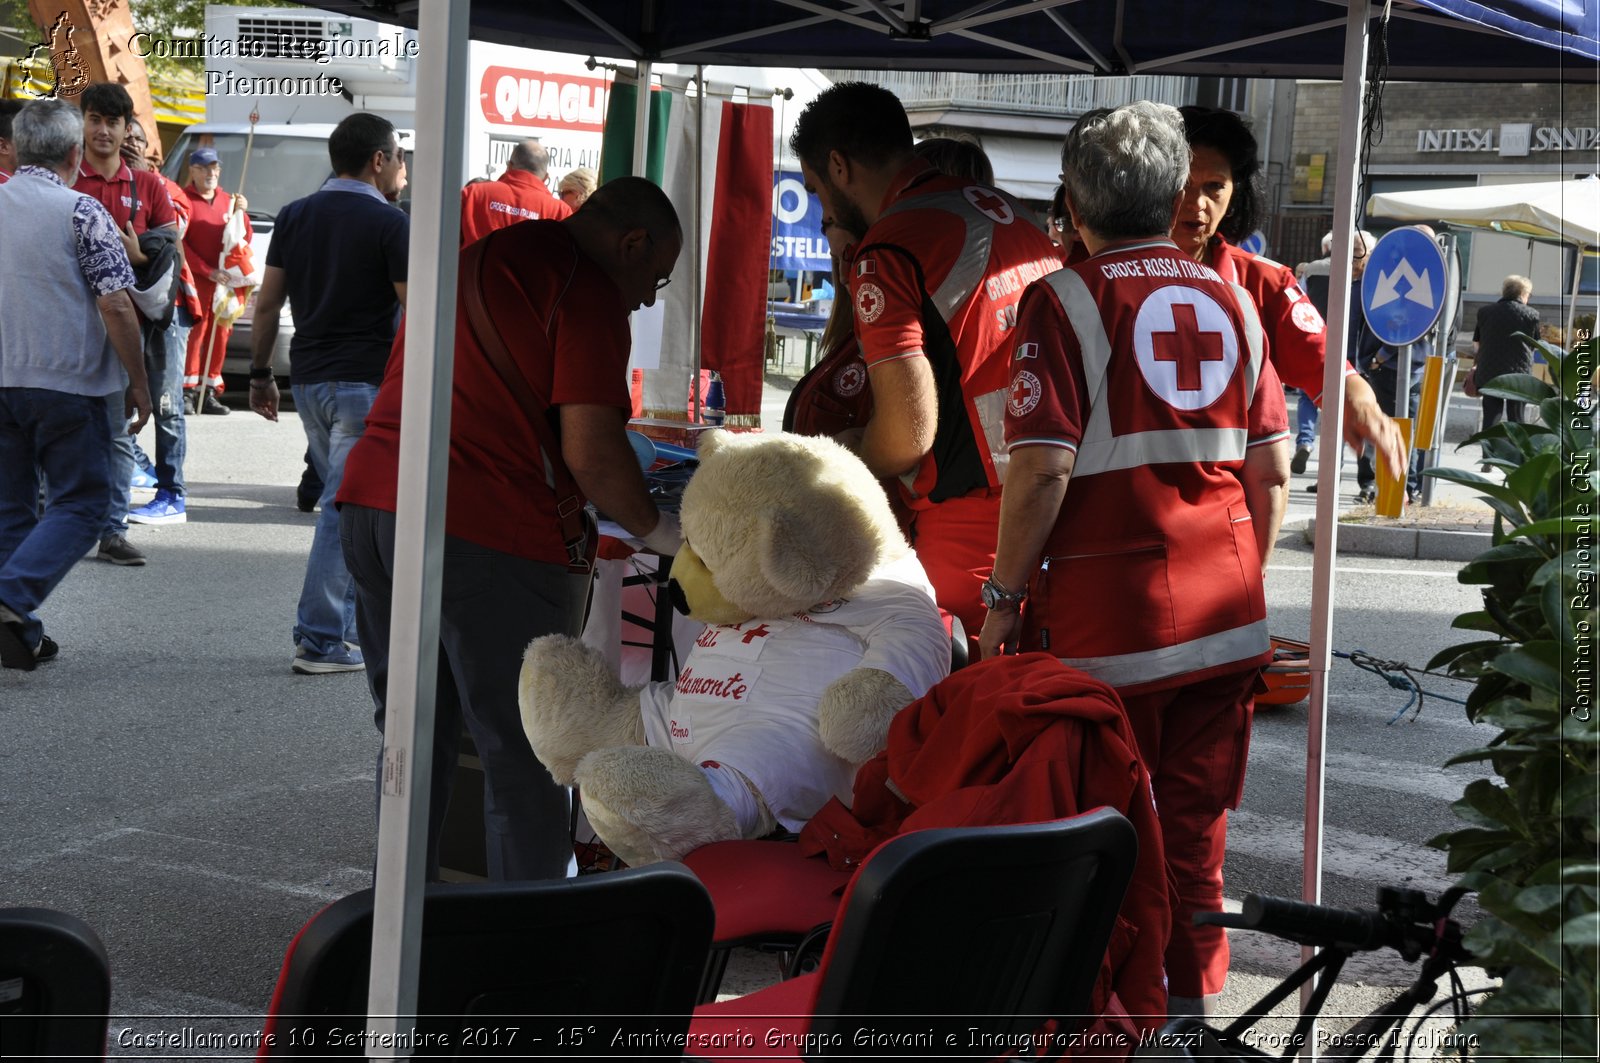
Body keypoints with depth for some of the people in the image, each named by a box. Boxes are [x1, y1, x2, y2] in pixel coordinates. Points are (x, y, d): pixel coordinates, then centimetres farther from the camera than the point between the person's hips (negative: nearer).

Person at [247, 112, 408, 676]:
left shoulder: (295, 216, 8)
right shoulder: (390, 223, -10)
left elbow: (267, 303, 8)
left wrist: (261, 374, 15)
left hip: (309, 377, 7)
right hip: (367, 381, -7)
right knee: (346, 507, -5)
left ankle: (350, 620, 22)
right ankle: (320, 640, -6)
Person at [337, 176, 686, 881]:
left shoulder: (475, 249, 21)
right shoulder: (586, 288, -7)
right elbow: (590, 449, -14)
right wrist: (654, 531, 2)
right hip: (489, 534, -8)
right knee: (525, 759, 0)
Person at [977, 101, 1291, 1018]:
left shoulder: (1066, 299, -7)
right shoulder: (1232, 301, 8)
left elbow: (1042, 467, -15)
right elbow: (1273, 469, 9)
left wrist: (1005, 595, -5)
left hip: (1105, 614, -5)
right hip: (1225, 610, 5)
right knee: (1197, 823, 13)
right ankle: (1190, 994, 20)